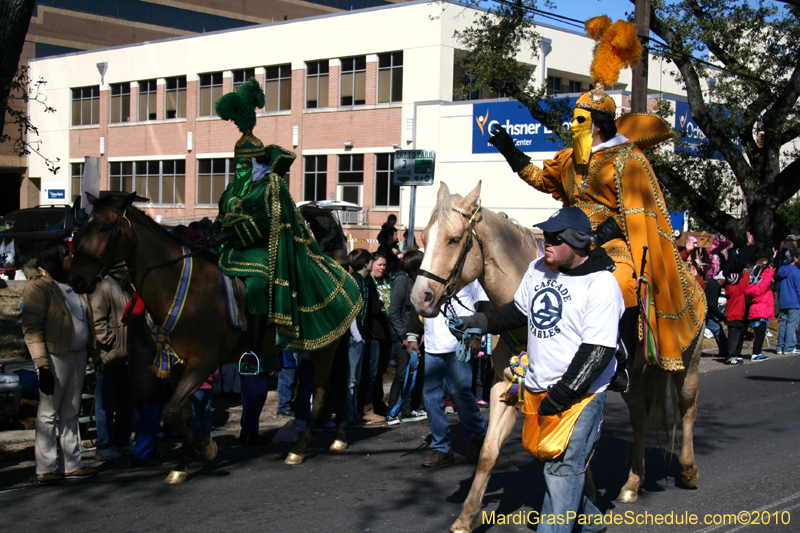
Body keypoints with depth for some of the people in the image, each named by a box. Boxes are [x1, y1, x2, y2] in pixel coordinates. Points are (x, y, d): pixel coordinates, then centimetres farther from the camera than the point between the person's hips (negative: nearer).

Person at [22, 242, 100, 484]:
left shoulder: (73, 286, 15)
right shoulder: (38, 287, -9)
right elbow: (32, 328, -15)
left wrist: (95, 354, 16)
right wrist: (42, 364, -22)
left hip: (78, 355, 8)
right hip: (55, 357, -8)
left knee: (71, 413, 12)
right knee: (48, 413, -2)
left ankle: (71, 465, 18)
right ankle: (45, 470, 2)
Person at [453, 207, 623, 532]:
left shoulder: (601, 284, -17)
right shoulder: (538, 270, 5)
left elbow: (597, 351, -20)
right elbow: (519, 312, 20)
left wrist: (562, 395, -21)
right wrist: (482, 322, 4)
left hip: (579, 395, -8)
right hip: (537, 389, 8)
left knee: (561, 471, -7)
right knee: (546, 458, 19)